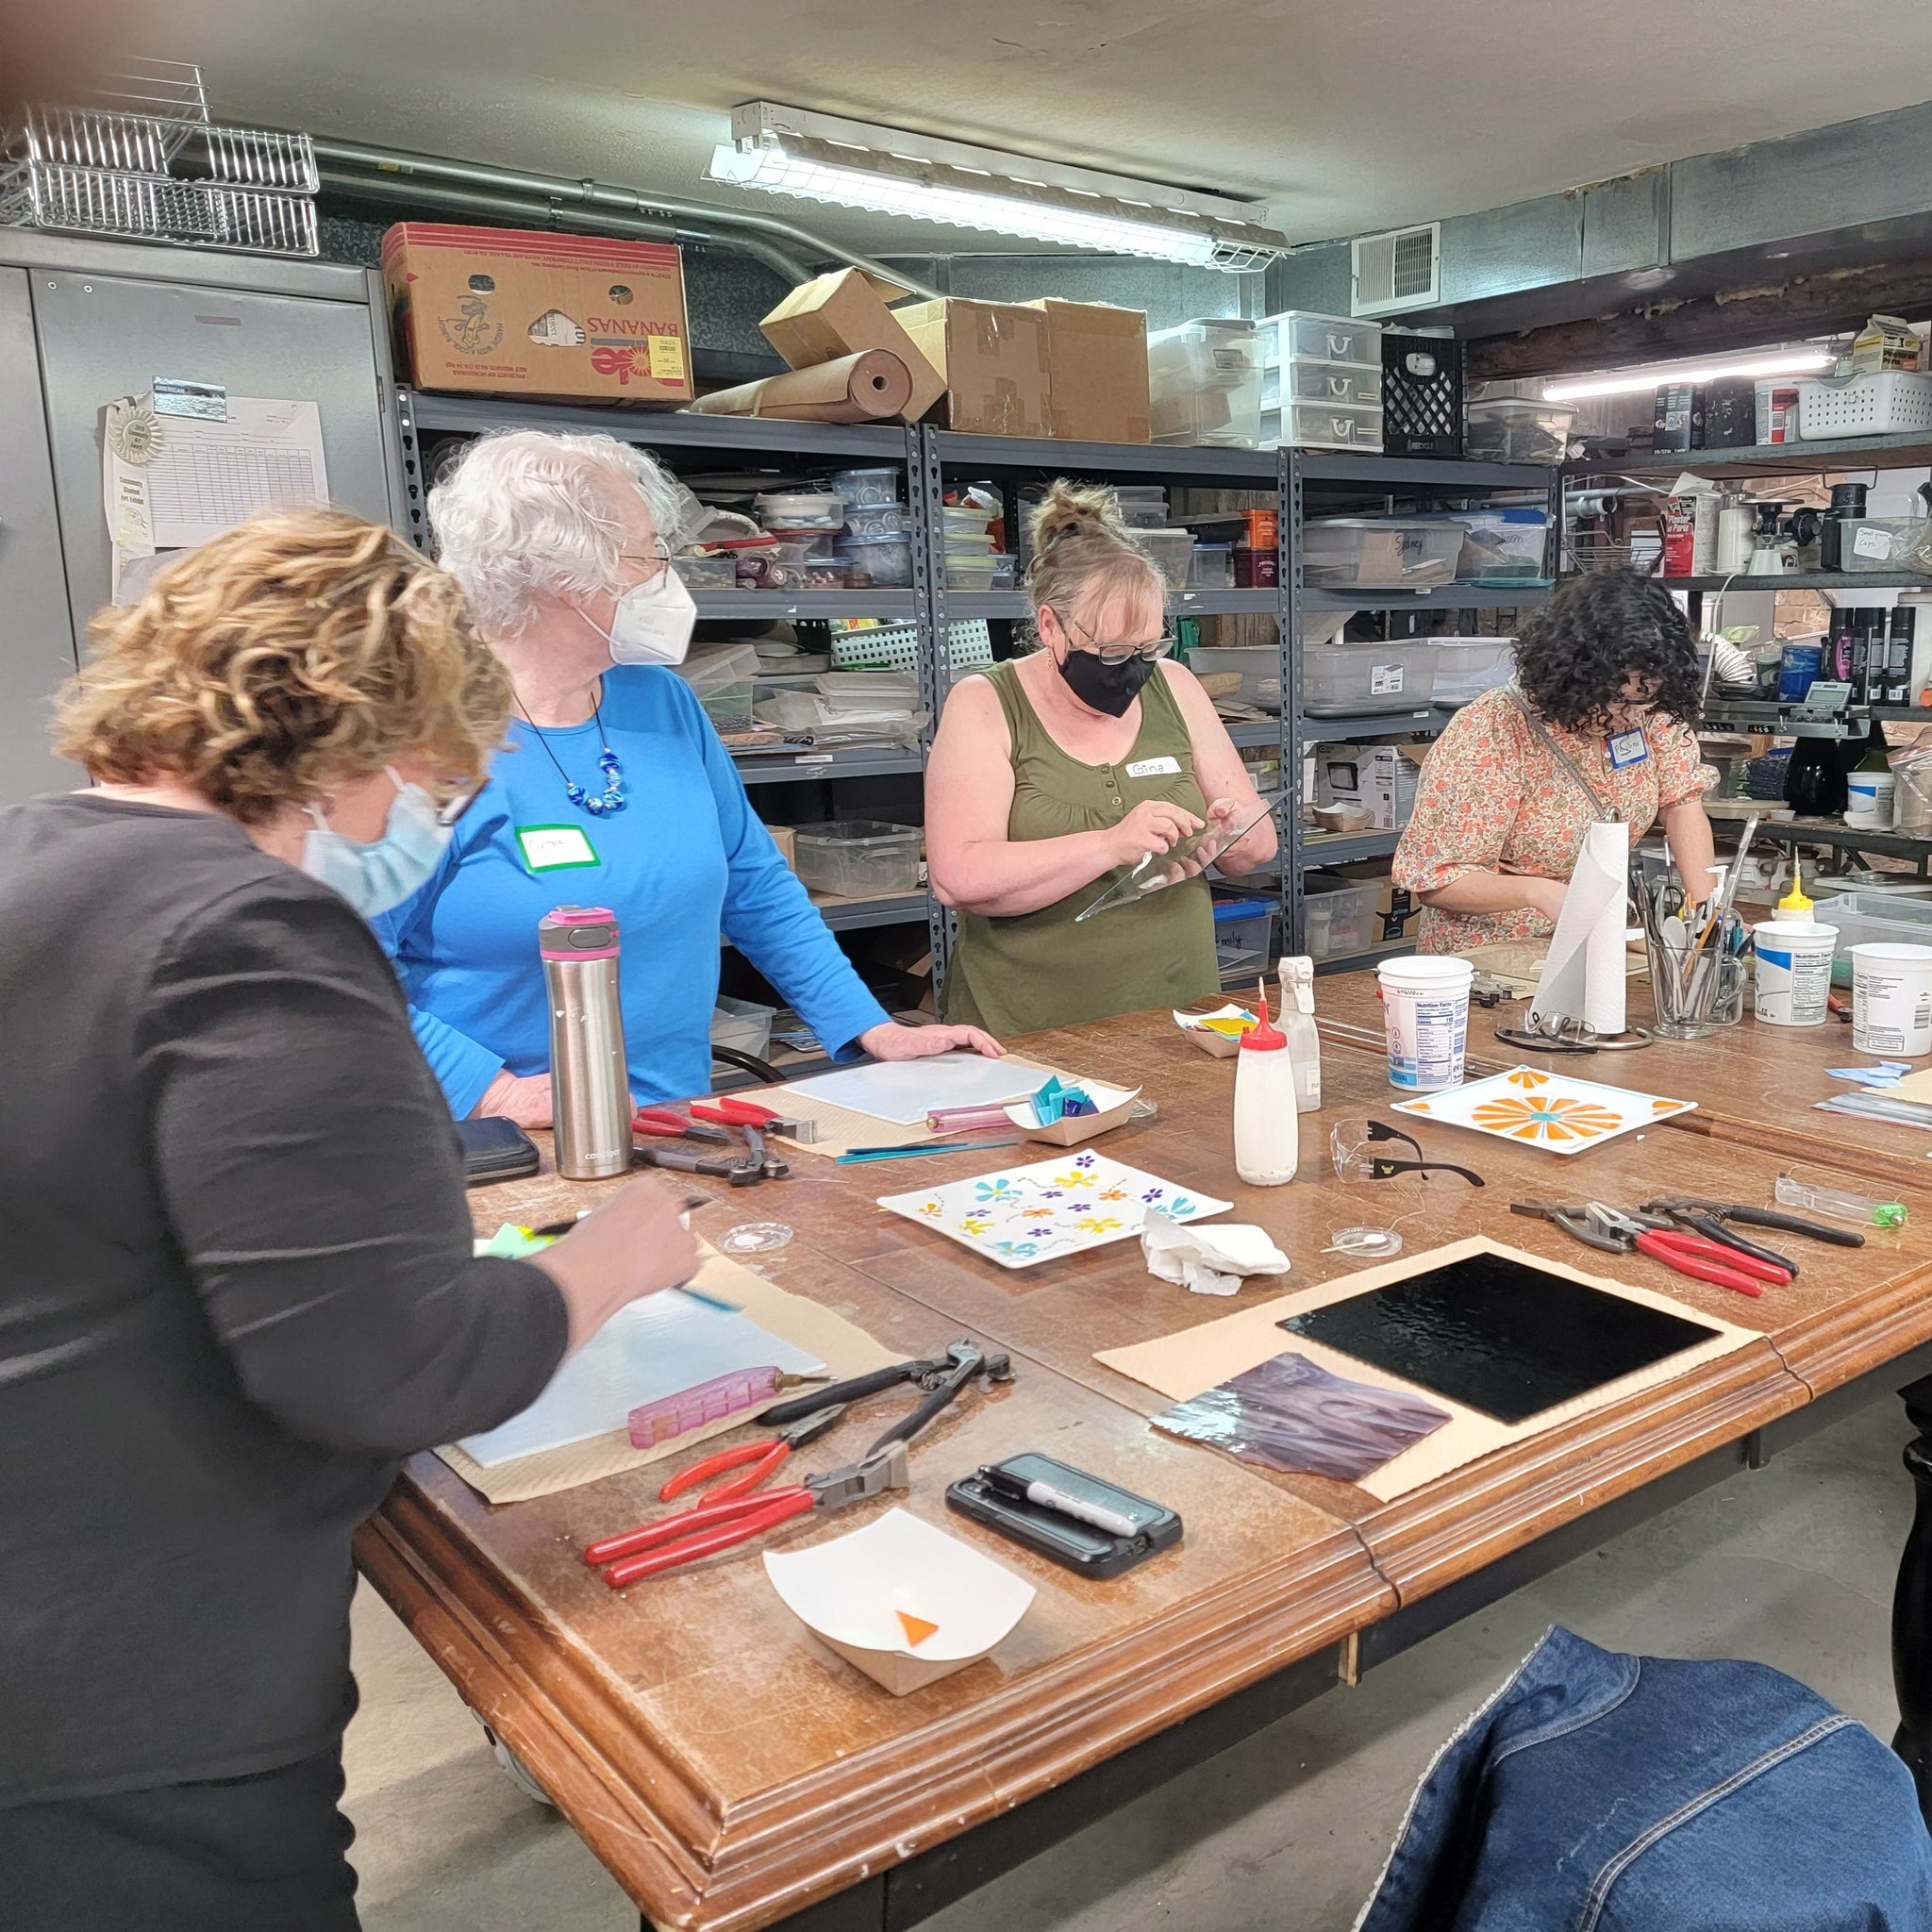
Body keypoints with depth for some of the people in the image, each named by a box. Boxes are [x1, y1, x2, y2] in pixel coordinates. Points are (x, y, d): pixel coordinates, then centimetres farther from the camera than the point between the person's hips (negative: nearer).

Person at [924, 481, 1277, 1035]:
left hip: (1181, 1018, 2)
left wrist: (1233, 838, -6)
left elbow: (1261, 842, 16)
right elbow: (959, 879, -14)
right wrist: (1111, 845, -21)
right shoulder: (984, 705, -2)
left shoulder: (1173, 687, 10)